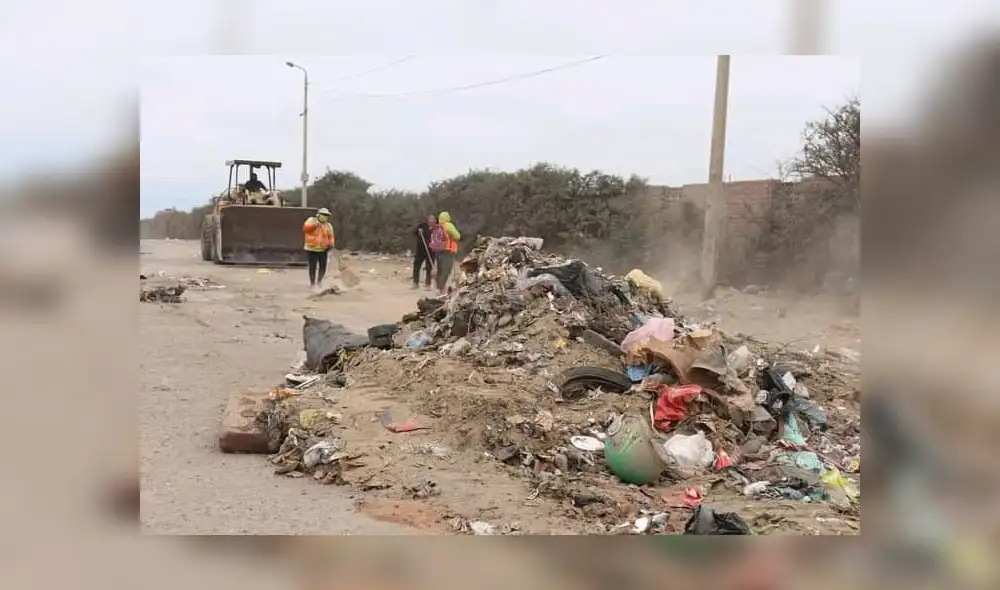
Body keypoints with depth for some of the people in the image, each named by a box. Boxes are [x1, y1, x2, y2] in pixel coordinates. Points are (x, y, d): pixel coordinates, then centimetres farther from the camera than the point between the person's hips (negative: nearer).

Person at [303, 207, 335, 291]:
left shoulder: (328, 225, 6)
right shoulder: (312, 221, -4)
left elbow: (330, 237, 9)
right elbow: (305, 228, -20)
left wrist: (330, 244, -10)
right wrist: (314, 225, -32)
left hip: (323, 249, 3)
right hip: (312, 249, -3)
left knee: (323, 267, 0)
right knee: (313, 267, -1)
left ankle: (319, 280, 24)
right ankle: (312, 283, 15)